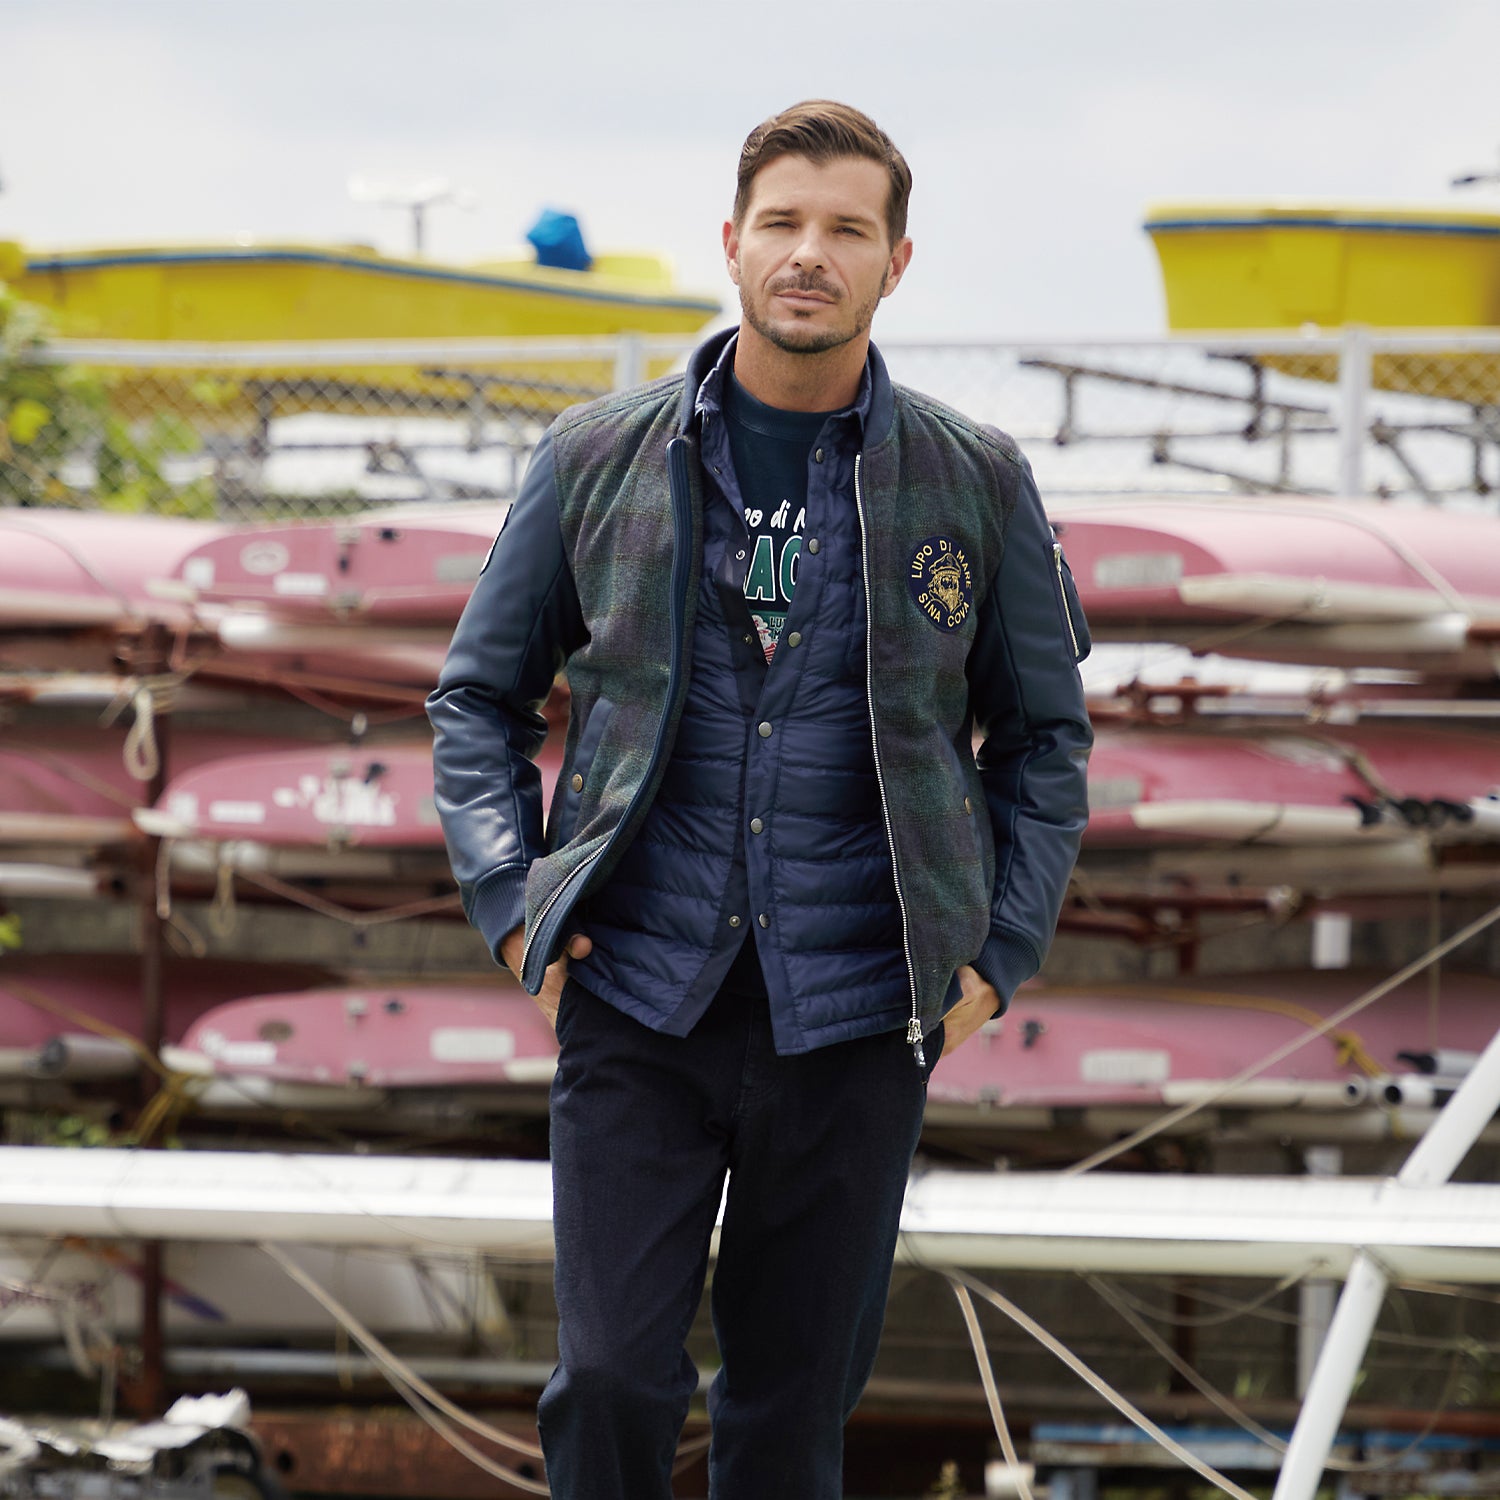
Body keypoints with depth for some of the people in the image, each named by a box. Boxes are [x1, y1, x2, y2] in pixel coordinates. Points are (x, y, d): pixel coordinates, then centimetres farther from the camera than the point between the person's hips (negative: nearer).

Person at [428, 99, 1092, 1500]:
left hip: (851, 1018, 0)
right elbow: (478, 697, 13)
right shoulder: (599, 460, 4)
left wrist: (999, 952, 4)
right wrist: (510, 900, 0)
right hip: (637, 1002, 0)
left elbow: (1045, 736, 14)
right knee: (612, 1377, -10)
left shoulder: (975, 484, 4)